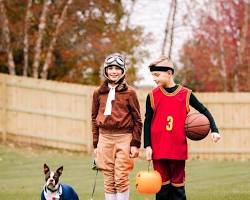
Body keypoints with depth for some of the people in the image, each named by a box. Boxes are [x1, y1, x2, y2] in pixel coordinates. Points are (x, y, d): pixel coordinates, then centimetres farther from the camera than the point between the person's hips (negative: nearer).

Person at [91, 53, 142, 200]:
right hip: (105, 138, 3)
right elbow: (95, 119, 14)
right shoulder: (98, 93, 10)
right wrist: (96, 145, 10)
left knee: (121, 178, -7)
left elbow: (137, 120, 2)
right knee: (109, 180, 3)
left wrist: (135, 144, -5)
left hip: (124, 138, -3)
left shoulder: (130, 92, 2)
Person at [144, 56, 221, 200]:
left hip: (178, 148, -1)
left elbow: (204, 111, 10)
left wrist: (214, 130, -2)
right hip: (158, 149, 1)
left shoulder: (185, 94, 2)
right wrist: (147, 146, -1)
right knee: (162, 184, 3)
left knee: (178, 184, 3)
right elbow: (147, 122, 6)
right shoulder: (153, 95, 4)